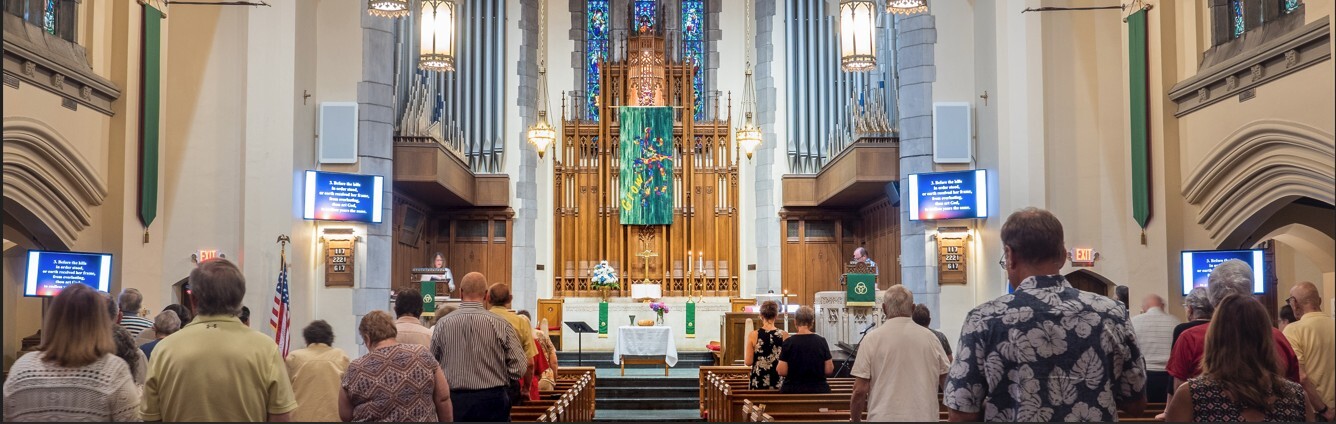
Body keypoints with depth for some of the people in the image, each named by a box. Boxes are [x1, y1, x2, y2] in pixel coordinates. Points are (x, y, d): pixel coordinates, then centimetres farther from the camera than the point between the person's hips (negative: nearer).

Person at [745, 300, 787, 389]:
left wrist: (745, 352, 14)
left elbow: (748, 362, -5)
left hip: (758, 383, 0)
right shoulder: (784, 335, -6)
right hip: (778, 382, 0)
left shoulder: (753, 336, -7)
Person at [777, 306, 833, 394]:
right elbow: (829, 370, -2)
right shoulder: (821, 341, -3)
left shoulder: (789, 342, -8)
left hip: (793, 390, -1)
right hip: (818, 390, 1)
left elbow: (782, 371, -10)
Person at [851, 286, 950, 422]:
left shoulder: (872, 339, -6)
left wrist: (855, 419, 7)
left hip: (885, 418, -3)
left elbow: (860, 390, -8)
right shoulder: (930, 337, 3)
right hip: (925, 417, 3)